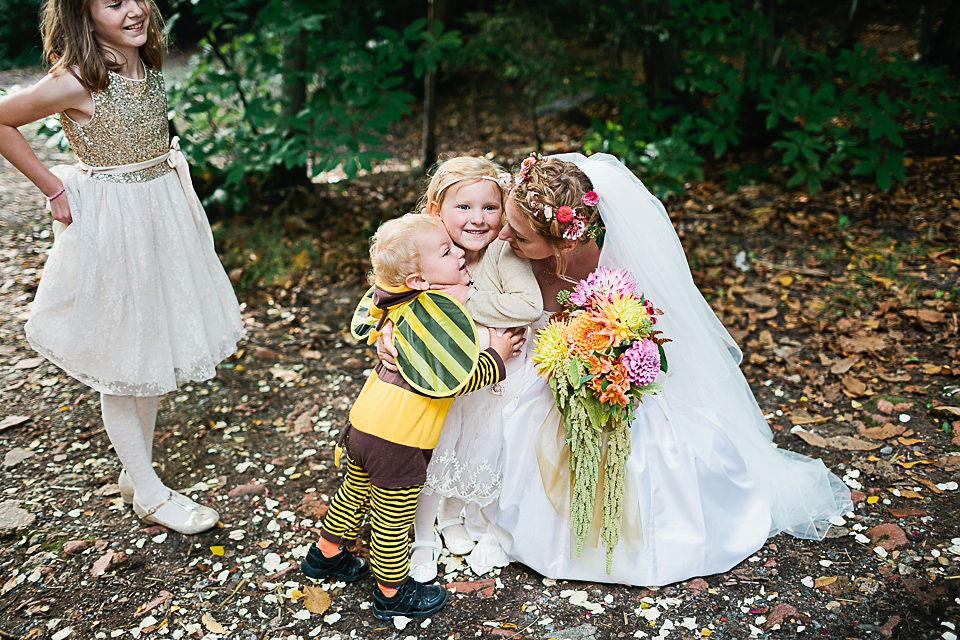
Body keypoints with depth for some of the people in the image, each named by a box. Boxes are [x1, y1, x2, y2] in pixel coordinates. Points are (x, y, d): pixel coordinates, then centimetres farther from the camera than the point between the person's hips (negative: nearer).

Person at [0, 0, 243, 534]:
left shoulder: (147, 64, 2)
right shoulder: (77, 81, -18)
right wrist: (53, 188, -8)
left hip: (161, 215, 8)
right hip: (109, 224, -7)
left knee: (154, 349, 16)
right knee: (120, 362, 6)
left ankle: (137, 472, 34)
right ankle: (149, 493, 21)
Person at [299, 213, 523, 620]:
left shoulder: (398, 301, 1)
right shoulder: (440, 309, -21)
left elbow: (363, 323, 23)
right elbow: (456, 379, -21)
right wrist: (497, 356, -7)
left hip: (363, 424, 8)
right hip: (398, 442, -8)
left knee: (354, 493, 30)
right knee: (393, 522, 12)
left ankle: (326, 555, 51)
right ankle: (392, 593, 32)